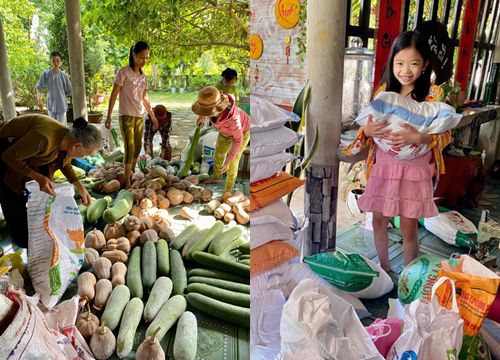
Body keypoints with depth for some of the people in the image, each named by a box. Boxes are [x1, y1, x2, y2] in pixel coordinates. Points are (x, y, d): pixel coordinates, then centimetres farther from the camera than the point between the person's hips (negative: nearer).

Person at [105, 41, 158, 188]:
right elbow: (113, 95, -8)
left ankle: (132, 175, 26)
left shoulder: (143, 75, 10)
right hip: (126, 116, -6)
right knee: (130, 149, -9)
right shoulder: (124, 72, -8)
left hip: (140, 116, 7)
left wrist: (152, 116, 21)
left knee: (138, 148, 11)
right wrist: (109, 116, -10)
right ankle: (127, 182, -2)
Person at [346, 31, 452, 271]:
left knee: (408, 228, 4)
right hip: (383, 166, 3)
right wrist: (368, 131, -16)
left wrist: (419, 137, -26)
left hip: (415, 169, -3)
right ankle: (384, 269, 35)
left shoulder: (434, 95, -7)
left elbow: (445, 136, -7)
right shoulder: (384, 91, 3)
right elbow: (369, 128, 8)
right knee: (379, 220, 12)